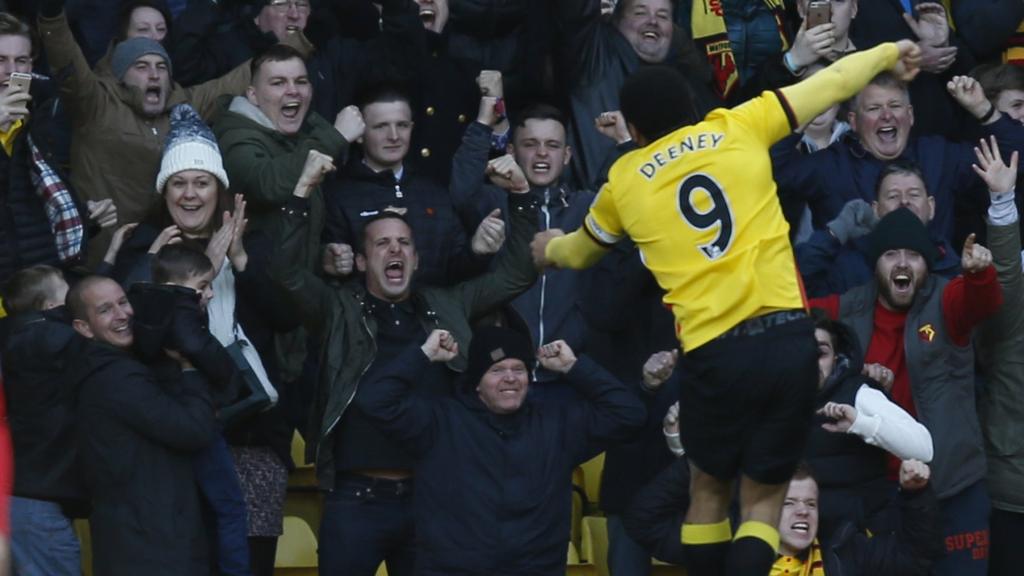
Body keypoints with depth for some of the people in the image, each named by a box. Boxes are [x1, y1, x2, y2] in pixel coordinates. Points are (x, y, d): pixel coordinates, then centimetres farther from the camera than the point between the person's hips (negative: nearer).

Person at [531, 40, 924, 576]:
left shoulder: (624, 182, 12)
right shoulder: (739, 128, 8)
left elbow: (580, 251, 33)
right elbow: (828, 84, 19)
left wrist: (550, 248, 56)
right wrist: (888, 53, 37)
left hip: (714, 351, 0)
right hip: (789, 337, 0)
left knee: (709, 491, 23)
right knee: (762, 501, 9)